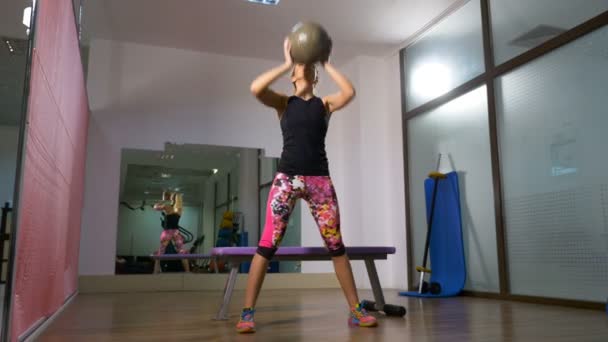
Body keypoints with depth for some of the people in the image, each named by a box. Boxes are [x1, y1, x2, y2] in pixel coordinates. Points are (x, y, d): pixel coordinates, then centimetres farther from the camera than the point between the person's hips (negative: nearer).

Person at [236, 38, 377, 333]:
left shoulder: (325, 104, 12)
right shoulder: (284, 103, 9)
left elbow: (349, 92, -8)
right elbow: (256, 88, -9)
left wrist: (326, 64, 1)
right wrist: (286, 63, -2)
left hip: (319, 179, 2)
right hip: (286, 178, -1)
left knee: (336, 246, 5)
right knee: (267, 245, -7)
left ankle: (355, 310, 13)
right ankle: (247, 312, 0)